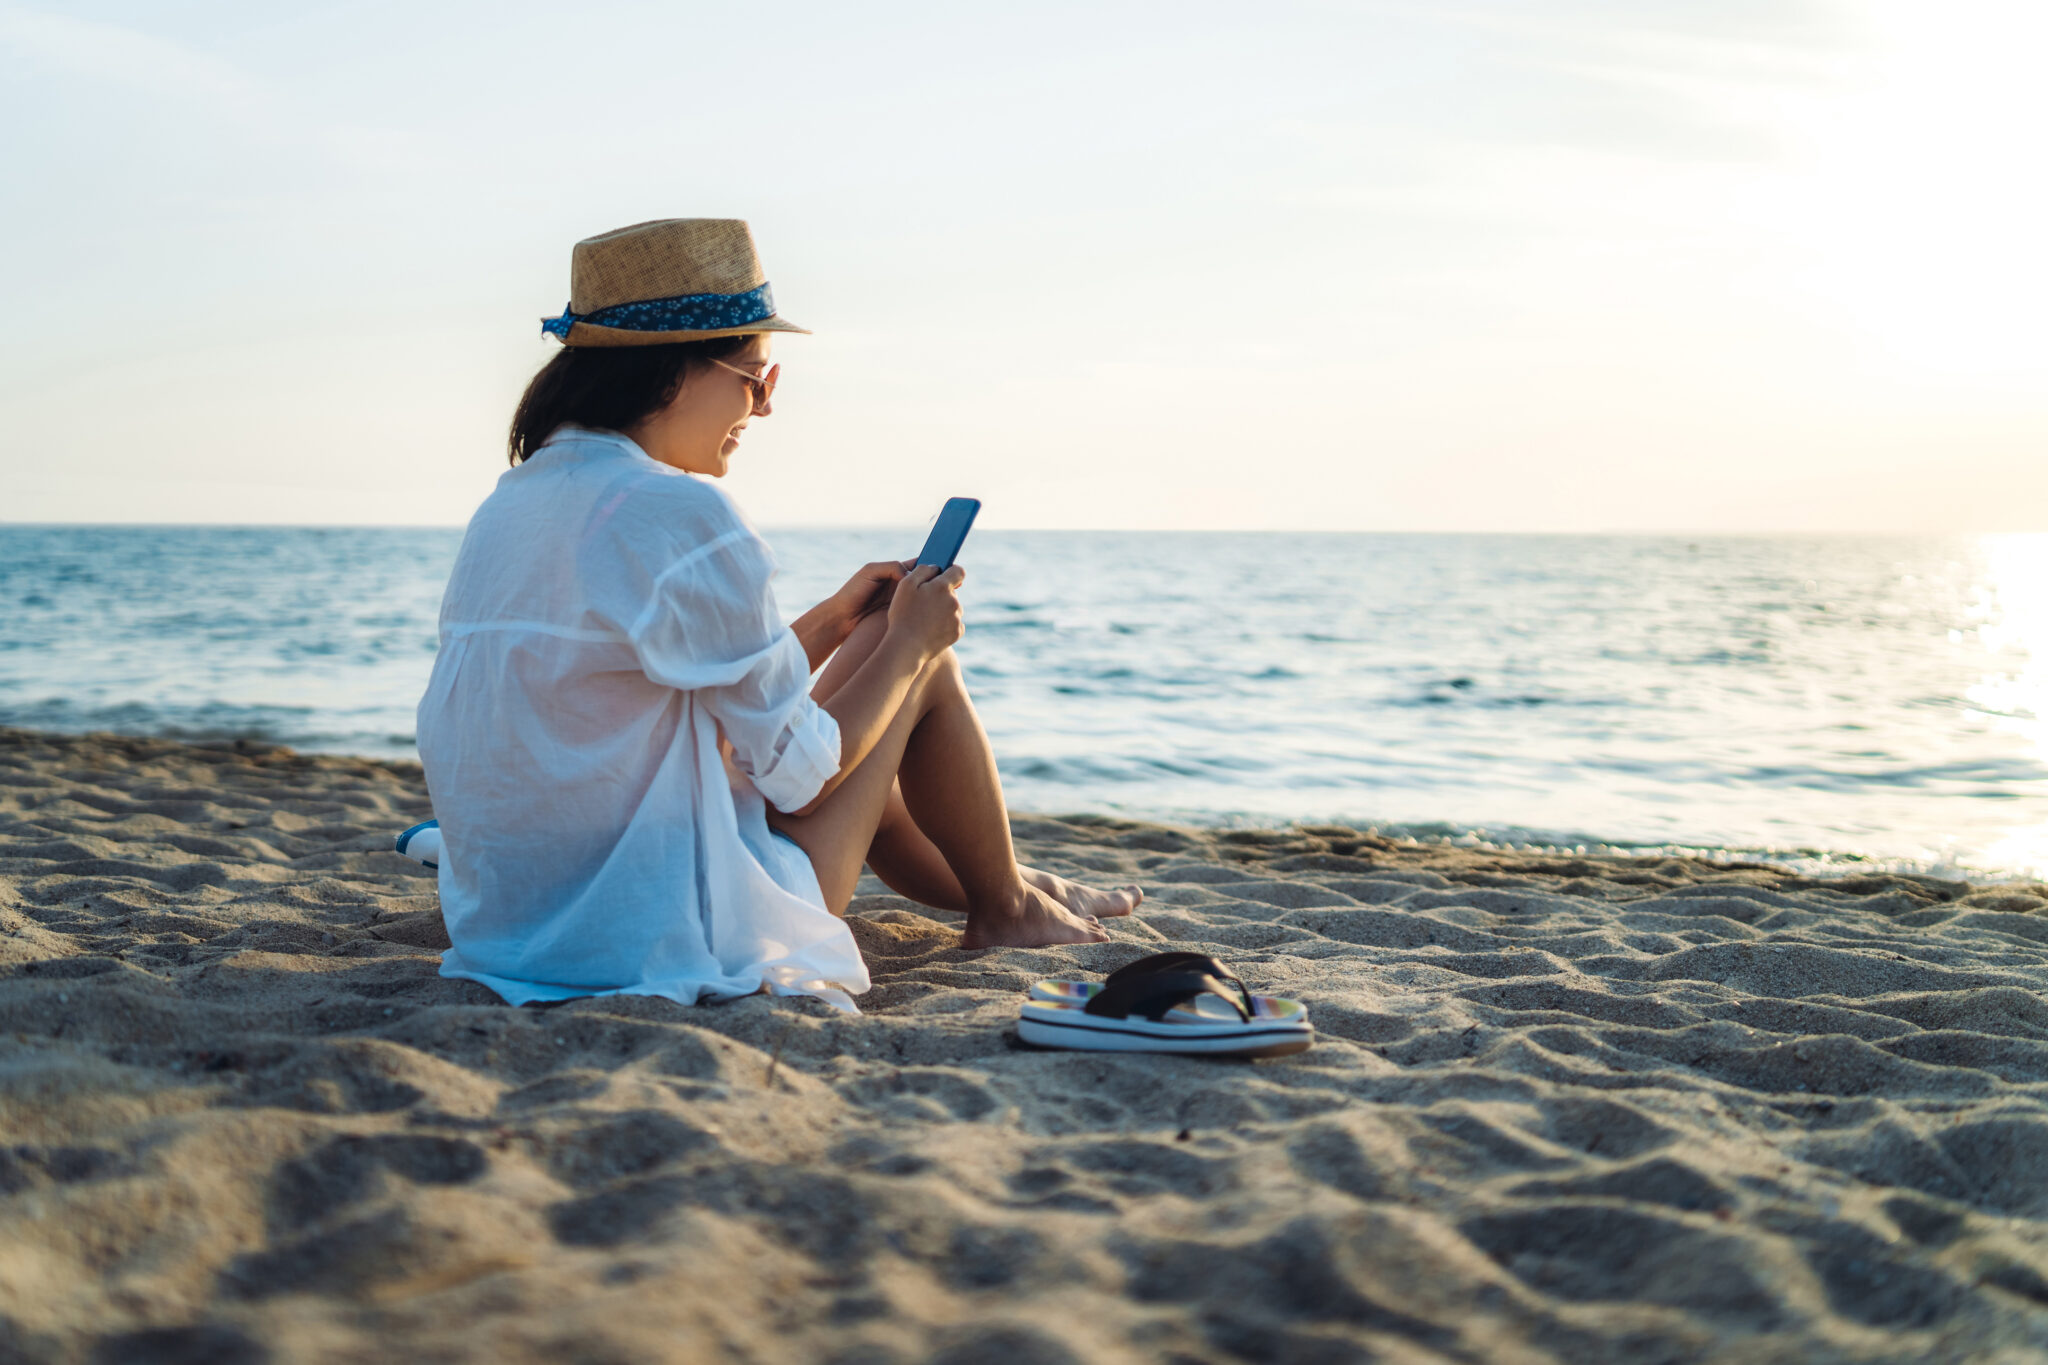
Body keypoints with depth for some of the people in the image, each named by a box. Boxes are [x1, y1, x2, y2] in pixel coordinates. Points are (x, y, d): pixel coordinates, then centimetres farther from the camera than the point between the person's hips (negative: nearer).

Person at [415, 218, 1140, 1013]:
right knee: (925, 666, 7)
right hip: (682, 943, -9)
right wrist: (907, 641, 1)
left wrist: (828, 624, 18)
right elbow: (798, 771, -14)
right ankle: (1005, 909, 29)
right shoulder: (682, 516, -20)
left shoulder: (510, 504, 7)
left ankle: (975, 885, 48)